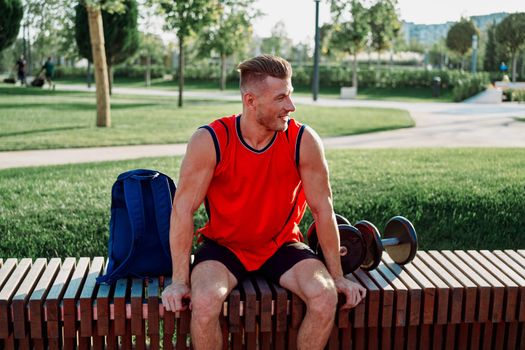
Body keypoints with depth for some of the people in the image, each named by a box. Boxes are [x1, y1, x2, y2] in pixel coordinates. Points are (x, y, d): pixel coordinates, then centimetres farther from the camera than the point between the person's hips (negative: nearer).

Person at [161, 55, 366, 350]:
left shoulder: (304, 141, -15)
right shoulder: (210, 141, -20)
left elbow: (323, 209, -7)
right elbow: (183, 209, -15)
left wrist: (337, 277, -3)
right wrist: (180, 280, -16)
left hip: (281, 245, 2)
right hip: (224, 245, -1)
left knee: (326, 296, -23)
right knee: (204, 301, -29)